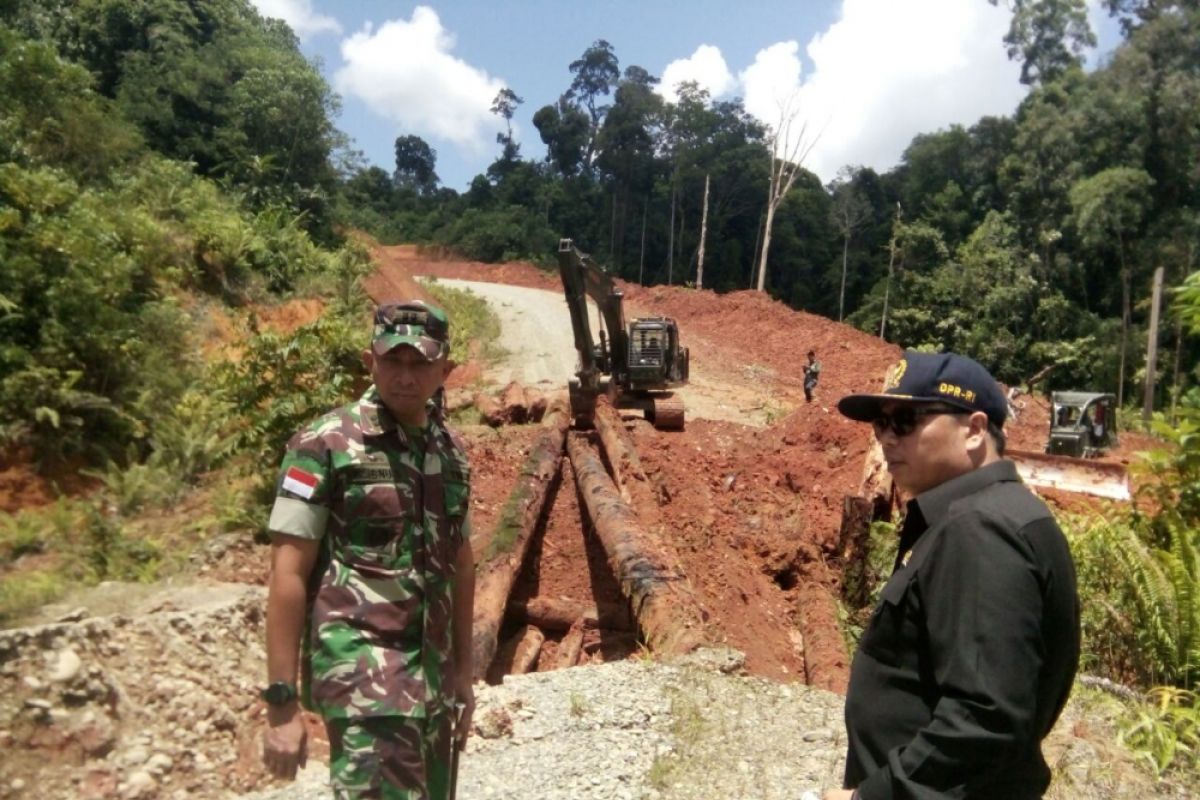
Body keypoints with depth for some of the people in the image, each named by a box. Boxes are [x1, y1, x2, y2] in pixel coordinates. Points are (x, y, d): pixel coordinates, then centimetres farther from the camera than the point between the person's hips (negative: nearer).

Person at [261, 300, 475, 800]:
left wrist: (463, 673, 16)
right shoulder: (325, 445, -10)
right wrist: (281, 703, -13)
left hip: (433, 670, 7)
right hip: (363, 667, -6)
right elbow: (288, 575, -11)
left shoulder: (449, 451, 8)